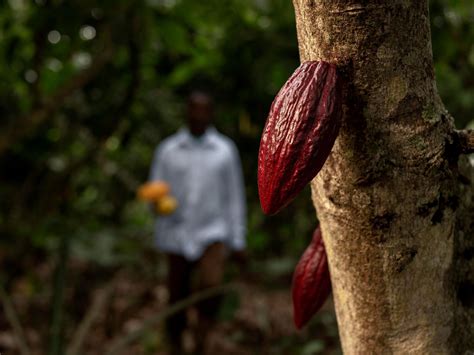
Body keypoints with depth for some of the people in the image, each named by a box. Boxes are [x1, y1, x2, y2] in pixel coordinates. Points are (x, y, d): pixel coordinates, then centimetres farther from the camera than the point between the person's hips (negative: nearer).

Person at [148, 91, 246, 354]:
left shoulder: (225, 150, 4)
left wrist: (238, 241, 4)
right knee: (177, 300, 7)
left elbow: (234, 197, 6)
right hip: (176, 235, 1)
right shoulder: (167, 150, 4)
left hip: (213, 233, -1)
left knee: (211, 285, -25)